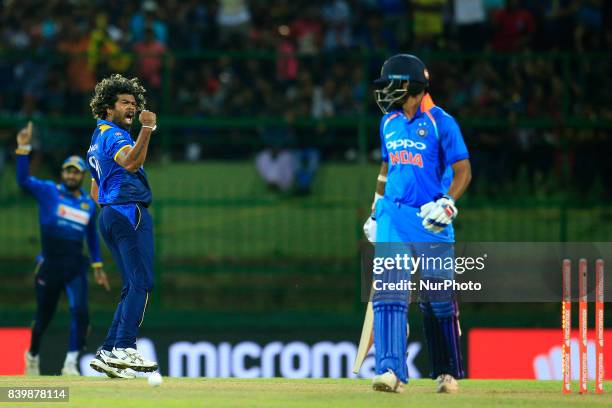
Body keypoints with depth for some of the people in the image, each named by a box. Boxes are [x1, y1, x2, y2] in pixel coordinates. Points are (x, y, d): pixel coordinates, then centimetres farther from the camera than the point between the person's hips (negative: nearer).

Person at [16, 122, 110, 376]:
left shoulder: (89, 204, 12)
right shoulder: (48, 191, 1)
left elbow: (92, 235, 23)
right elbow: (23, 180, -15)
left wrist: (98, 266, 22)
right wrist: (23, 149, -26)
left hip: (75, 268, 2)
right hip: (49, 266, -2)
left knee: (80, 311, -19)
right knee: (43, 316, 7)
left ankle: (71, 364, -18)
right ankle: (32, 355, 34)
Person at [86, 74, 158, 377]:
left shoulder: (97, 139, 23)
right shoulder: (112, 134, -8)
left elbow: (95, 190, 29)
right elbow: (130, 162, -31)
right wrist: (146, 130, -42)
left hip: (108, 216, 10)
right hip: (130, 211, -10)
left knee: (132, 287, 9)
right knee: (141, 283, -15)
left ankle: (108, 353, 3)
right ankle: (124, 349, -25)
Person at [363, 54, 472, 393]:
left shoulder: (440, 122, -6)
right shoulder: (389, 122, 12)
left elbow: (463, 171, -7)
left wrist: (447, 205, -21)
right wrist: (375, 211, 22)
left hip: (429, 220, -4)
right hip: (392, 217, 5)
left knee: (438, 301, 4)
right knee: (389, 292, -10)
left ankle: (447, 373, 19)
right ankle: (391, 372, -17)